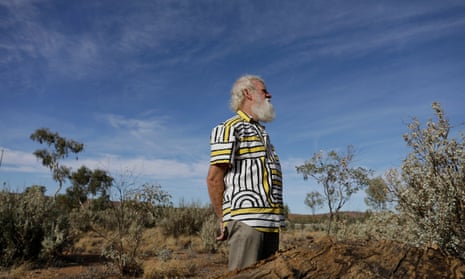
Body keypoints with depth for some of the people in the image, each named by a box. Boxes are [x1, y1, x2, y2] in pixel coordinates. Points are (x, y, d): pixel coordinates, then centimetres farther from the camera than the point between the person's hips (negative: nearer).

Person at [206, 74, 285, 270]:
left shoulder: (261, 132, 23)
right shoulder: (230, 128, -4)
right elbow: (214, 177, -10)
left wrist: (274, 220, 17)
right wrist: (223, 219, -6)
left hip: (270, 223, 8)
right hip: (245, 221, -8)